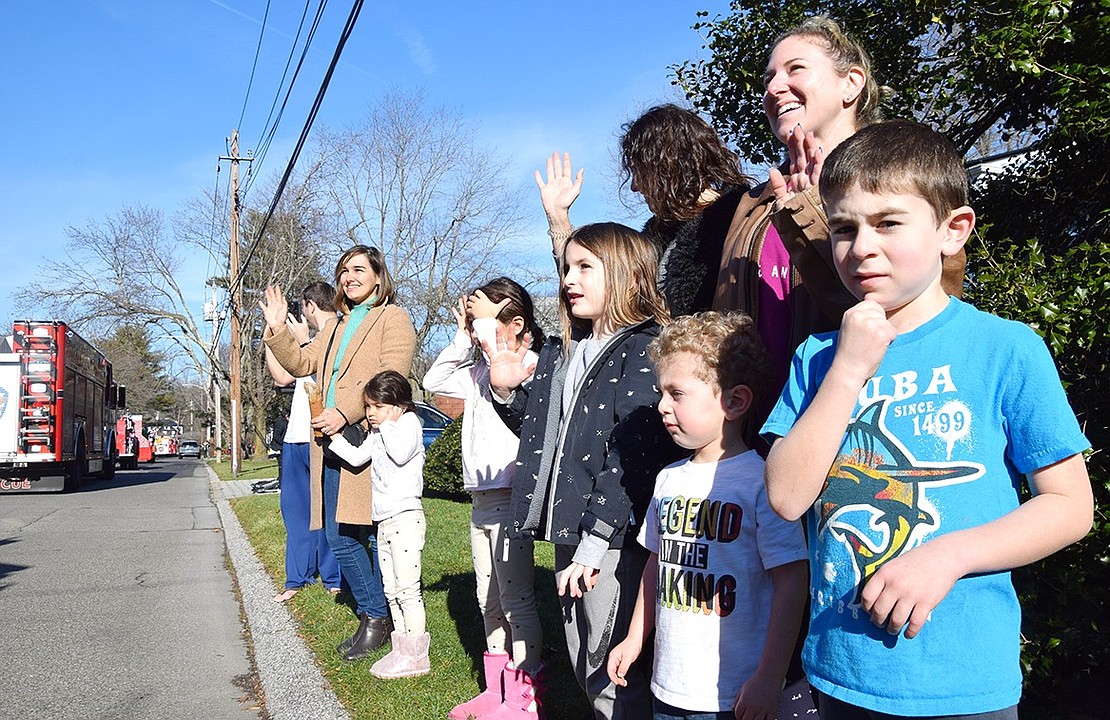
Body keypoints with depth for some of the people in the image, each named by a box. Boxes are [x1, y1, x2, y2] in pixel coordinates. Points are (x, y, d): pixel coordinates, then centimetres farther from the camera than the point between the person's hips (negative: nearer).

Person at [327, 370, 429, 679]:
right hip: (384, 521, 9)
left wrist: (386, 425, -13)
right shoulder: (377, 435, 20)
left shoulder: (409, 422, -6)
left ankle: (416, 654, -4)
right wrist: (332, 436, 10)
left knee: (407, 588, -8)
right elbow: (356, 457, 16)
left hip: (405, 516, -9)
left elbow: (401, 453, -23)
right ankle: (401, 648, 20)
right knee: (391, 590, 12)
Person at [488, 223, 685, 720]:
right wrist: (508, 391, 5)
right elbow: (540, 431, 23)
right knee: (583, 668, 19)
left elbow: (630, 455, -19)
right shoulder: (559, 353, 14)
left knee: (613, 676, 1)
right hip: (567, 532, 8)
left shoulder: (643, 350, -11)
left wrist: (593, 542, -22)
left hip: (613, 536, -8)